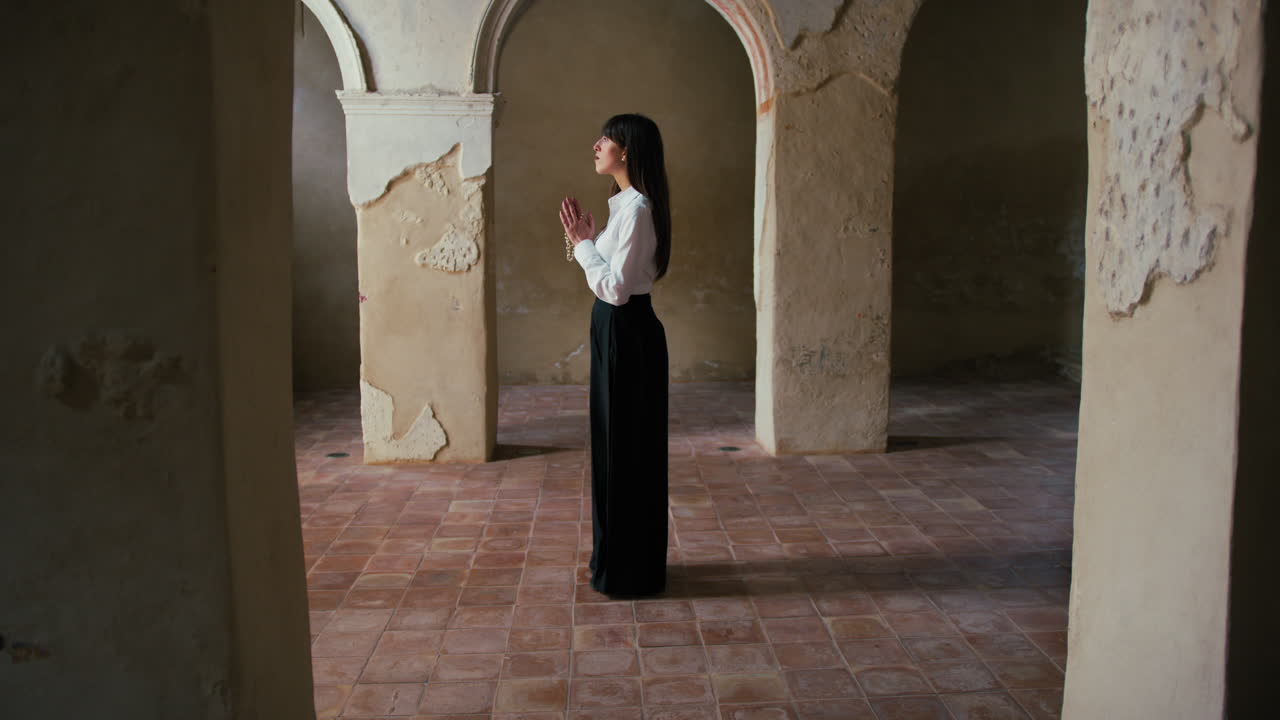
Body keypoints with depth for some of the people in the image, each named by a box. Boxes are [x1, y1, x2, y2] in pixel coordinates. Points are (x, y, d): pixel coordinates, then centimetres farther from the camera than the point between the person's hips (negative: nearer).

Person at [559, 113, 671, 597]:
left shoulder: (637, 208, -17)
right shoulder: (625, 204, 14)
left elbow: (616, 288, -22)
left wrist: (583, 242, -13)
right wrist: (588, 238, 7)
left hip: (628, 334, -10)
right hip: (617, 331, 10)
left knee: (627, 448, -1)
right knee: (619, 446, 17)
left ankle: (631, 572, 12)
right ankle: (623, 560, 30)